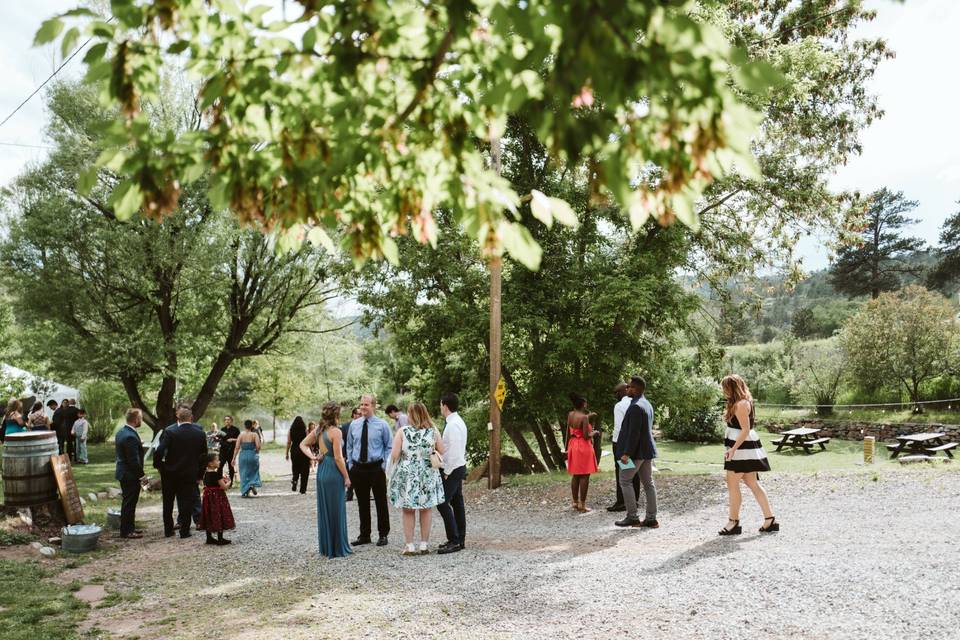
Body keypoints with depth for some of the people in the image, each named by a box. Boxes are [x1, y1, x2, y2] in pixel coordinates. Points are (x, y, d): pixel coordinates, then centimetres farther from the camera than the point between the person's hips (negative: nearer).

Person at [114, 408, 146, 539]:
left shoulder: (121, 432, 8)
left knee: (128, 502, 19)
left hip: (123, 473, 10)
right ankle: (126, 531, 7)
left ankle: (128, 528, 29)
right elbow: (134, 460, -23)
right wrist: (142, 475, -16)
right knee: (129, 503, -1)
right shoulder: (131, 437, -24)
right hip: (131, 475, -10)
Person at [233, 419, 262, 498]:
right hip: (252, 455, -1)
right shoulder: (254, 435, -4)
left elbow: (237, 448, -3)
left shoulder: (241, 435, 0)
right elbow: (258, 446, -14)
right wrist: (257, 452, 6)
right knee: (254, 471, 19)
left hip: (243, 455, 1)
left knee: (244, 473, 11)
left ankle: (245, 492, 9)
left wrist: (234, 458, 1)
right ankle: (253, 484, -5)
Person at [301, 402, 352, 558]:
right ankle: (338, 548, 9)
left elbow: (303, 444, 15)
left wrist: (312, 456, 3)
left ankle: (326, 547, 23)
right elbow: (338, 457, -17)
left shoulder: (318, 430, 7)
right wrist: (346, 477, -9)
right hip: (334, 474, -7)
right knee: (336, 510, 2)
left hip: (321, 472, 8)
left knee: (323, 510, 14)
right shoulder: (336, 432, -15)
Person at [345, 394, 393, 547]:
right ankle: (364, 535, 21)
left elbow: (389, 446, 1)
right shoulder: (354, 425, 5)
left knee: (381, 503, 5)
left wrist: (385, 465, -7)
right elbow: (349, 446, 13)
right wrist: (350, 465, 5)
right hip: (358, 469, 3)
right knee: (362, 504, 11)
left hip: (376, 468, -3)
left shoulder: (382, 424, -3)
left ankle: (383, 535, 16)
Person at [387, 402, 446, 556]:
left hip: (407, 475, -1)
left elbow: (394, 455, -11)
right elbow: (442, 452, 2)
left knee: (408, 511, 9)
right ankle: (424, 545, 14)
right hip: (428, 475, 2)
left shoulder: (402, 431, -9)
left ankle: (409, 545, 10)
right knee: (426, 510, 12)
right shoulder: (433, 432, -4)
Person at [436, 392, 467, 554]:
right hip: (458, 468, 10)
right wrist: (447, 470, 16)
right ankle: (459, 539, 19)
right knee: (457, 503, 13)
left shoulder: (453, 425, -19)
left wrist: (446, 472, -18)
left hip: (452, 469, -10)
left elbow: (454, 451, -24)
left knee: (442, 503, -10)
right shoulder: (458, 422, 13)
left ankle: (454, 541, -9)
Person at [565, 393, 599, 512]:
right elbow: (586, 436, -20)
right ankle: (582, 504, 0)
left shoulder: (570, 415, 2)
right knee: (584, 476, -1)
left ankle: (575, 502, 20)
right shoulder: (584, 417, -18)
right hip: (584, 447, -7)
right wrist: (594, 433, -1)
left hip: (573, 446, 7)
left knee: (575, 476, 15)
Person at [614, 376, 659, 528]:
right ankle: (651, 518, 12)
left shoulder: (636, 407, -19)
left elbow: (634, 433, -23)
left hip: (636, 451, -9)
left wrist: (627, 453, -22)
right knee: (648, 483, 9)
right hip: (647, 449, 9)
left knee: (625, 481, 2)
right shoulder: (647, 404, 12)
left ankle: (632, 517, 2)